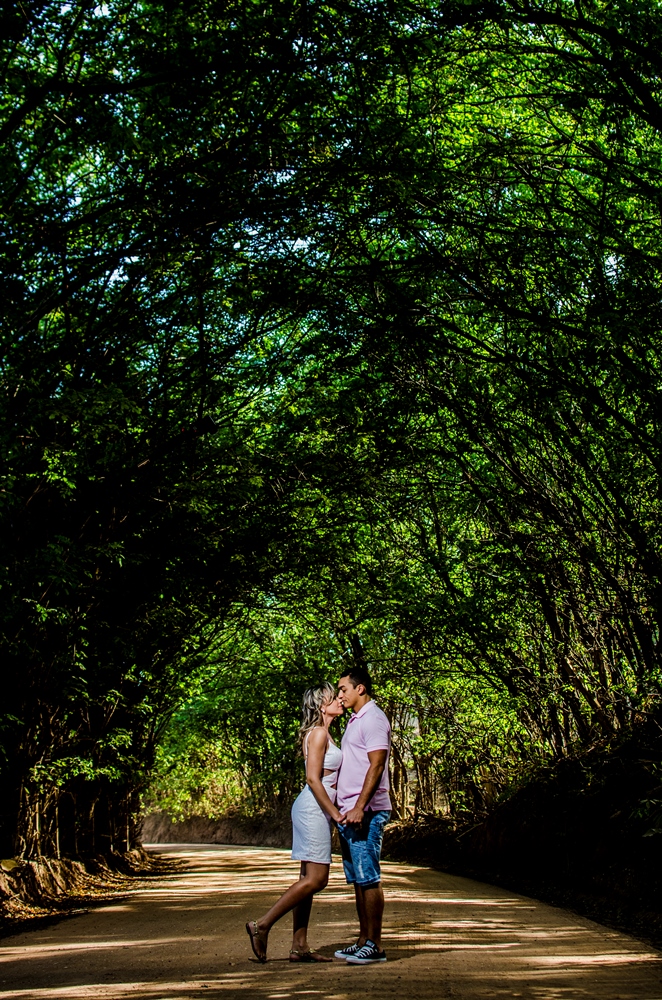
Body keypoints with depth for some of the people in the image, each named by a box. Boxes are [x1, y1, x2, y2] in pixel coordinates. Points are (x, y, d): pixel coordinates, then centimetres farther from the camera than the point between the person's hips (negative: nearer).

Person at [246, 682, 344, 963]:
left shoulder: (323, 734, 18)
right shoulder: (318, 733, -12)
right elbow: (313, 779, -18)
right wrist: (335, 813, -16)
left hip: (316, 810, 10)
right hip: (313, 809, -10)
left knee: (309, 879, 7)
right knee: (316, 879, -11)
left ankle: (299, 946, 7)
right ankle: (261, 925, -8)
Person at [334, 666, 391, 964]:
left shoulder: (373, 719, -10)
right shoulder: (355, 720, 20)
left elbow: (376, 766, -18)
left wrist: (360, 807, -24)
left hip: (366, 813, -10)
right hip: (349, 813, 10)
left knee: (369, 878, -7)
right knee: (358, 880, 11)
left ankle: (374, 945, -3)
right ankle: (364, 941, 16)